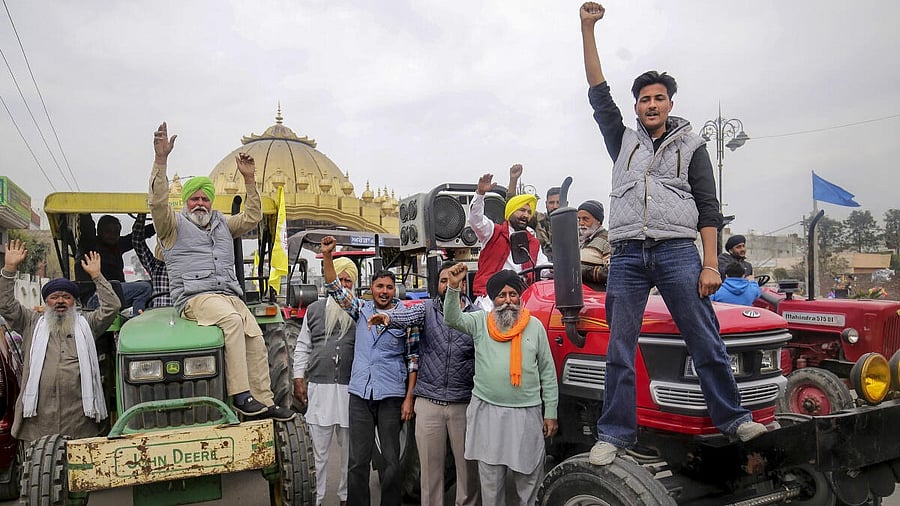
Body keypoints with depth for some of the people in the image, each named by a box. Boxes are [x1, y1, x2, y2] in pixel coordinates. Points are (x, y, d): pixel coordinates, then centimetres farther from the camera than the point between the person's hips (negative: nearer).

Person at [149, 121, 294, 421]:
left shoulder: (222, 225, 27)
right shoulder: (174, 225, 11)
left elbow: (252, 217, 22)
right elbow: (158, 202, -7)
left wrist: (249, 179, 15)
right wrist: (161, 159, -16)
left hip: (229, 294, 6)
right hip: (194, 296, -6)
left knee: (255, 336, -14)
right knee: (232, 320, -34)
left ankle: (264, 401, -9)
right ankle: (240, 395, -34)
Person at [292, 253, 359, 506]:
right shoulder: (314, 309, 9)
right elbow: (303, 347, 11)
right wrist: (298, 378, 4)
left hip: (351, 388, 0)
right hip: (319, 387, 0)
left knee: (349, 449, 11)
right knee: (318, 450, 6)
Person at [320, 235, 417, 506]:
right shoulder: (361, 309, 8)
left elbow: (413, 359, 0)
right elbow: (335, 288, 2)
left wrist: (409, 397, -5)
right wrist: (327, 255, -11)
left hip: (391, 395, -2)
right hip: (360, 393, 2)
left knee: (391, 460, 6)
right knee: (357, 460, 6)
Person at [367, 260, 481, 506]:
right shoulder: (427, 309, 2)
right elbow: (407, 316, -19)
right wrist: (388, 316, -41)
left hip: (463, 403, 0)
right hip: (429, 401, 1)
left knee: (468, 465, 10)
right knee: (430, 465, 10)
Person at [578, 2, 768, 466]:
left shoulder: (691, 145, 14)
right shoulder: (623, 140, 20)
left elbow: (708, 208, 8)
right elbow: (598, 93, 13)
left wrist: (711, 264, -3)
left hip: (677, 252, -1)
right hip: (626, 255, 2)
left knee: (706, 342, 0)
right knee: (619, 350, 1)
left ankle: (733, 418, 15)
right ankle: (615, 433, 8)